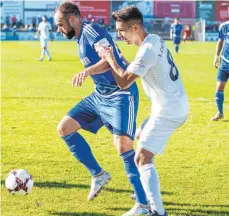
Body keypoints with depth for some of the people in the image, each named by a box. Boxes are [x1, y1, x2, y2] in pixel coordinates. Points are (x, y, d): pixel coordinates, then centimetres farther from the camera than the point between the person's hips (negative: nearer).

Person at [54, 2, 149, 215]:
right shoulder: (81, 38, 13)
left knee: (122, 145, -22)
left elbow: (110, 60, -31)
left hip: (121, 94, -10)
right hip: (100, 95, 10)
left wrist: (86, 71, -48)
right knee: (64, 128, 5)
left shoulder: (91, 31, -16)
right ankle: (98, 175, 15)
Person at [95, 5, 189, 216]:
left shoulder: (147, 50, -21)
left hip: (168, 110, -10)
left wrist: (110, 58, -4)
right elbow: (133, 70, 17)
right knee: (140, 138, 28)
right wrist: (114, 59, 2)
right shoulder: (155, 39, 9)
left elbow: (124, 82, -18)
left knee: (142, 158, -12)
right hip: (177, 105, 10)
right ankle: (148, 191, 35)